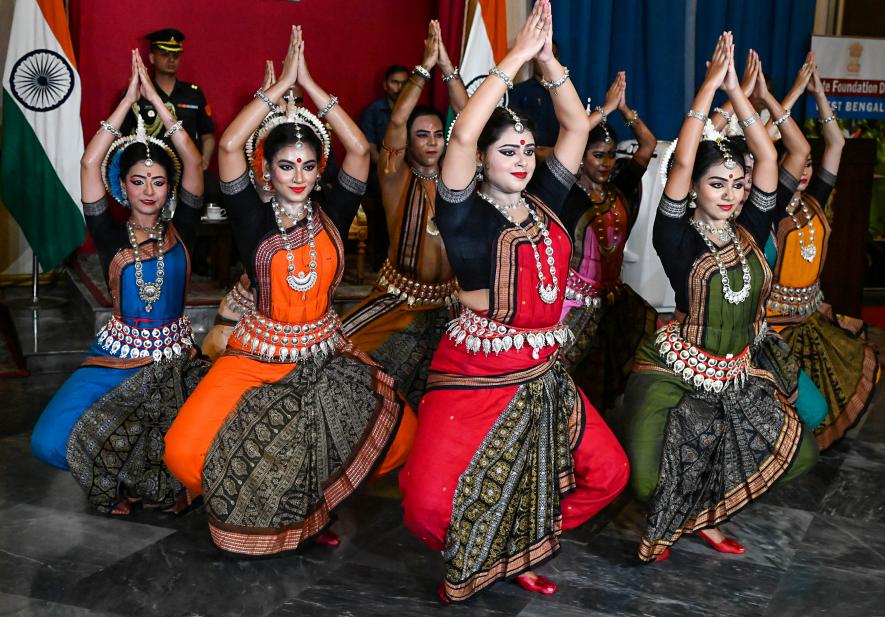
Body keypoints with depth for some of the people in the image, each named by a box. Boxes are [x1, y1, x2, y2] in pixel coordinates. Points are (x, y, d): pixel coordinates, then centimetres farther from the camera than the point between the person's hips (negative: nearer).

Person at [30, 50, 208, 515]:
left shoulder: (179, 232, 2)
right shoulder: (110, 236, -1)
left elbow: (194, 164, -9)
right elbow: (90, 163, -10)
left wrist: (156, 98, -10)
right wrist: (129, 98, -10)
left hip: (177, 357, 1)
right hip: (116, 356, 0)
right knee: (50, 442, -20)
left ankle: (160, 477, 13)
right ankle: (118, 477, 11)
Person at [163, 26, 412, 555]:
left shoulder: (332, 213, 1)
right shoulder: (254, 218, -4)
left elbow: (359, 149, -10)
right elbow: (229, 145, -17)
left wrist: (309, 83, -10)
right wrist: (282, 84, -13)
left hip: (327, 356, 2)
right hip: (259, 355, -2)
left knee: (401, 435, -13)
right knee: (185, 452, -19)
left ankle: (313, 498, 15)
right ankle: (254, 504, 15)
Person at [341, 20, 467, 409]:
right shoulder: (397, 177, -5)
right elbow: (396, 121, -19)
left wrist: (447, 66, -16)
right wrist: (425, 66, -23)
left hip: (449, 300, 3)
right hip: (401, 298, -2)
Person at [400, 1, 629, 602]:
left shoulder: (543, 201, 6)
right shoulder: (465, 211, -9)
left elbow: (578, 126, 4)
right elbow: (462, 134, -24)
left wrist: (548, 59, -6)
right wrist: (515, 58, -19)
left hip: (543, 373, 6)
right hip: (474, 373, -6)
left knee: (608, 472, 8)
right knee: (431, 501, -19)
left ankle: (517, 552, 28)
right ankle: (466, 557, 19)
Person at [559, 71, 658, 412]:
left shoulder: (619, 190, 6)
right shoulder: (568, 195, -9)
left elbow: (648, 144, 8)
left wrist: (624, 107, 1)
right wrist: (606, 109, -17)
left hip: (610, 300, 6)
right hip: (572, 300, -6)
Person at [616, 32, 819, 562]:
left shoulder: (749, 231, 2)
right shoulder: (678, 237, -12)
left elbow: (768, 157, -3)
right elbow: (681, 162, -22)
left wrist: (736, 90, -6)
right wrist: (711, 84, -19)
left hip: (738, 375, 6)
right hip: (675, 372, -6)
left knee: (796, 451, 7)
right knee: (650, 479, -18)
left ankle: (704, 514, 28)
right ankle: (664, 523, 21)